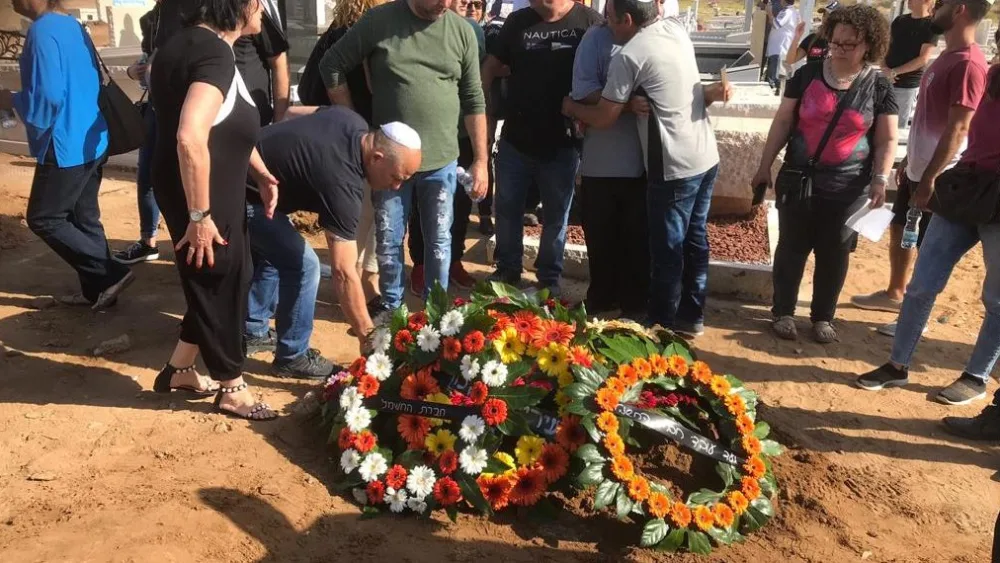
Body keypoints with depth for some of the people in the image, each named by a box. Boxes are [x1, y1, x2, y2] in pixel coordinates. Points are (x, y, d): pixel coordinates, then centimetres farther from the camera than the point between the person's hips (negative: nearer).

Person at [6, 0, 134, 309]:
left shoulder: (42, 32, -17)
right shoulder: (74, 27, 11)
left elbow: (49, 96, -25)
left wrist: (12, 100, -6)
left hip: (67, 146, -9)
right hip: (92, 142, 9)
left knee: (43, 219, 3)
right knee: (84, 217, 15)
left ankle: (111, 274, 1)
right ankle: (97, 288, 22)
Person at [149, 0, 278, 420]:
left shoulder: (193, 42, 10)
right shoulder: (214, 53, -23)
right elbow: (190, 138, -34)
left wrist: (260, 173, 17)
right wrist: (199, 216, -28)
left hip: (215, 191, 10)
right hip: (202, 196, -10)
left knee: (227, 280, 21)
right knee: (220, 286, 6)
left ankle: (179, 369, 35)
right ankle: (232, 389, 25)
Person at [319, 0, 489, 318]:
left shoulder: (462, 31, 0)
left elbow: (474, 101, 4)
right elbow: (332, 65, 3)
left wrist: (480, 160, 1)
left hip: (441, 161, 1)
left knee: (439, 242, 10)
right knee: (389, 241, 11)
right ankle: (391, 306, 30)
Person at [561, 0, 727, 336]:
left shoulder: (630, 56, -16)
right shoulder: (676, 28, 7)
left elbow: (603, 119, -8)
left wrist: (571, 108, 9)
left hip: (675, 168, -8)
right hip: (706, 157, 8)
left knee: (667, 250, 4)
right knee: (694, 239, 17)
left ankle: (661, 325, 17)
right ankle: (691, 316, 30)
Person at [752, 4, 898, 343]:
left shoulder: (878, 87, -1)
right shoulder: (807, 75, -1)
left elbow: (886, 140, 2)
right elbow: (782, 122, 3)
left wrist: (880, 179, -11)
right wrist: (765, 166, 1)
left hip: (848, 188, 0)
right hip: (799, 181, 0)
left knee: (834, 254, 10)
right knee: (791, 248, 9)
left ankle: (823, 317, 27)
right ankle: (783, 312, 24)